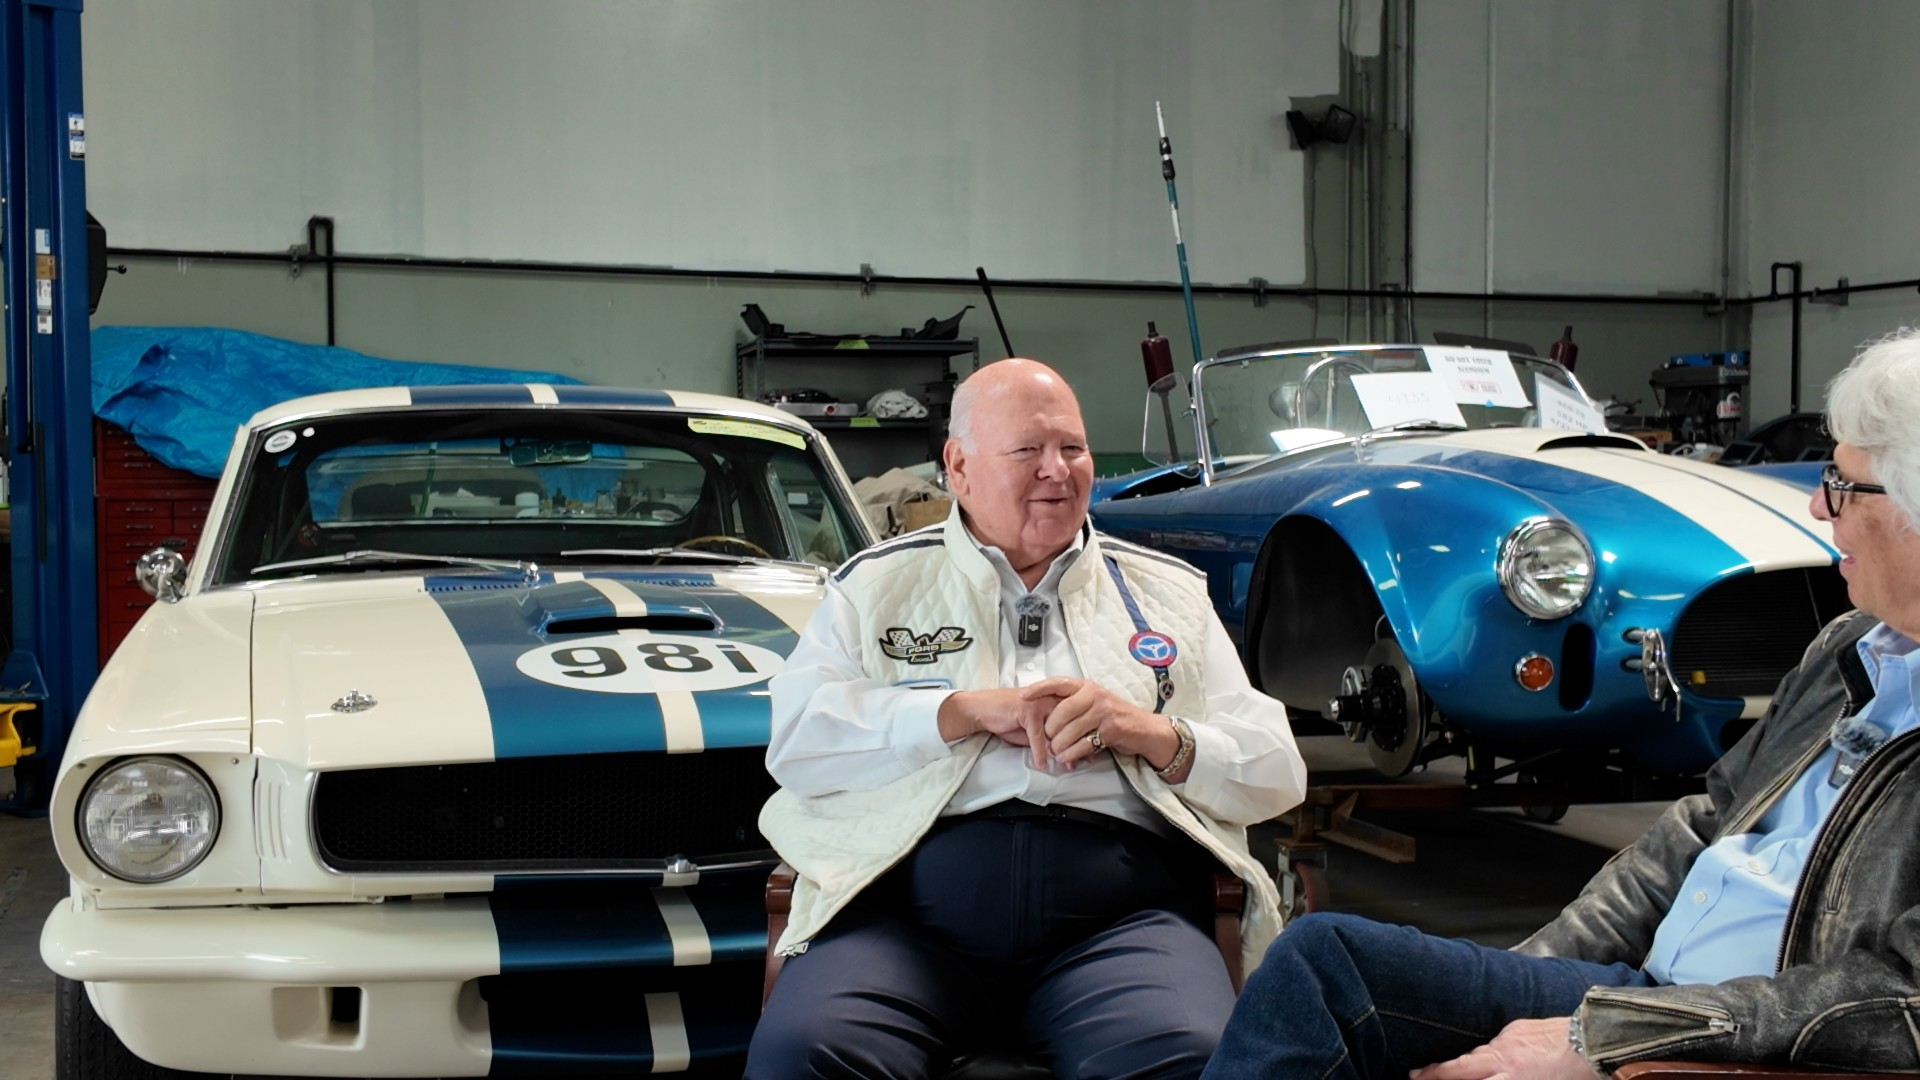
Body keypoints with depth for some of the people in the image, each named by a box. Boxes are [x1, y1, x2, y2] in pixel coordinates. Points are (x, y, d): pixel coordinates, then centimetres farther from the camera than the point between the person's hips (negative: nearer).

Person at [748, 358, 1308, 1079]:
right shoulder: (876, 585, 18)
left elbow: (1277, 774, 16)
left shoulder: (1169, 593, 22)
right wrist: (968, 710, -6)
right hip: (910, 907, 0)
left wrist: (1157, 736, -3)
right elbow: (794, 740, 2)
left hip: (1122, 911, 1)